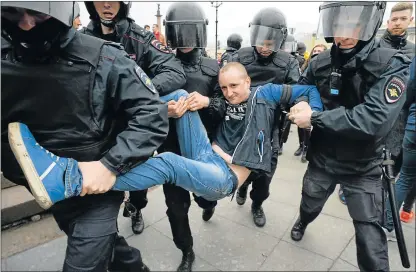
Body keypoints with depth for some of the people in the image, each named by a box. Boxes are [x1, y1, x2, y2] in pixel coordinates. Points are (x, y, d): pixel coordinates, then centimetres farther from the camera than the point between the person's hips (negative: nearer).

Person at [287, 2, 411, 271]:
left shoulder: (392, 64, -20)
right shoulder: (320, 63, -9)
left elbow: (374, 120, -32)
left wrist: (314, 118, -29)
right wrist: (301, 106, -15)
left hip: (363, 167, -3)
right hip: (322, 157, 4)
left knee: (370, 236, 3)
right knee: (310, 205, 27)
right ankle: (302, 222, 61)